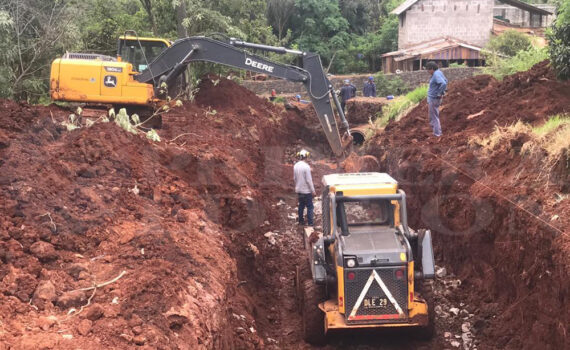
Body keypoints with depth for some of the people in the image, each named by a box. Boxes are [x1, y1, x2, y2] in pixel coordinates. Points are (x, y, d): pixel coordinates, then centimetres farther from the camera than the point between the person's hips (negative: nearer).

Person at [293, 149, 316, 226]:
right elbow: (309, 180, -19)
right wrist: (313, 191, -11)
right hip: (306, 191, -6)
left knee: (301, 205, 18)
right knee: (309, 206, 4)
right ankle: (310, 222, 5)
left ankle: (301, 221, 24)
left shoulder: (295, 166, 0)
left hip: (299, 190, 6)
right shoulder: (306, 166, -21)